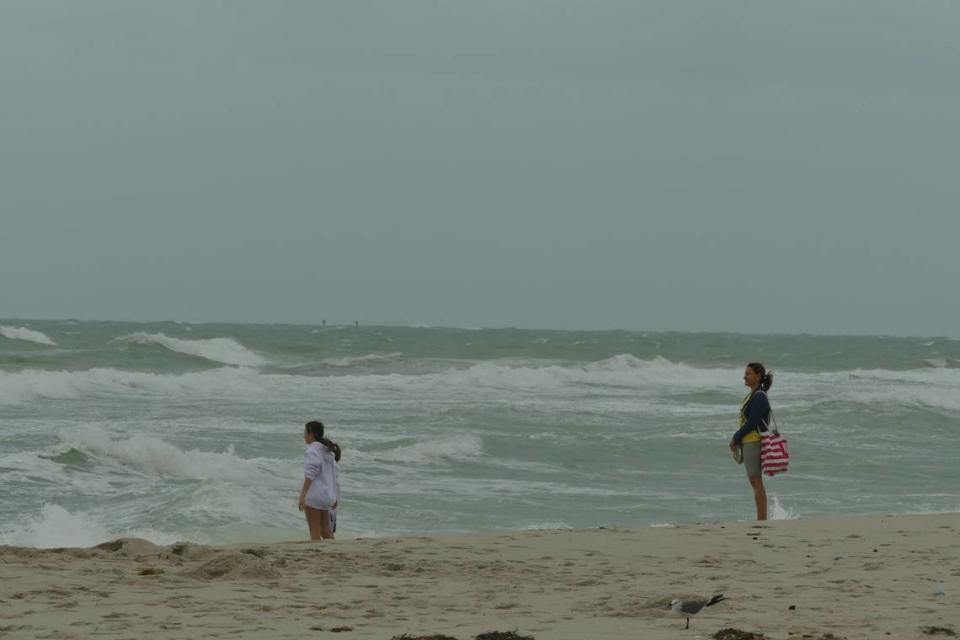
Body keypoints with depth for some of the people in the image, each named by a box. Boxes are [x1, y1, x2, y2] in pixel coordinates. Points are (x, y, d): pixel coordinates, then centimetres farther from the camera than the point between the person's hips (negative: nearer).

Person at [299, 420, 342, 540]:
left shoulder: (313, 451, -11)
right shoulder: (328, 451, 14)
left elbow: (310, 475, -21)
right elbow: (334, 475, 17)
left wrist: (302, 495, -26)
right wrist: (335, 497, 24)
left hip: (314, 494, -8)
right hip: (327, 494, 8)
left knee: (315, 532, -5)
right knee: (326, 531, 10)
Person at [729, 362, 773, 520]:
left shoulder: (759, 397, -13)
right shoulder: (752, 395, 16)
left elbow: (752, 422, -18)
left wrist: (735, 438, -10)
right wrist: (737, 440, 8)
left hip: (754, 442, -10)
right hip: (749, 443, 10)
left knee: (756, 483, -9)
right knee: (755, 483, 11)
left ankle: (762, 519, -10)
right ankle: (762, 519, 13)